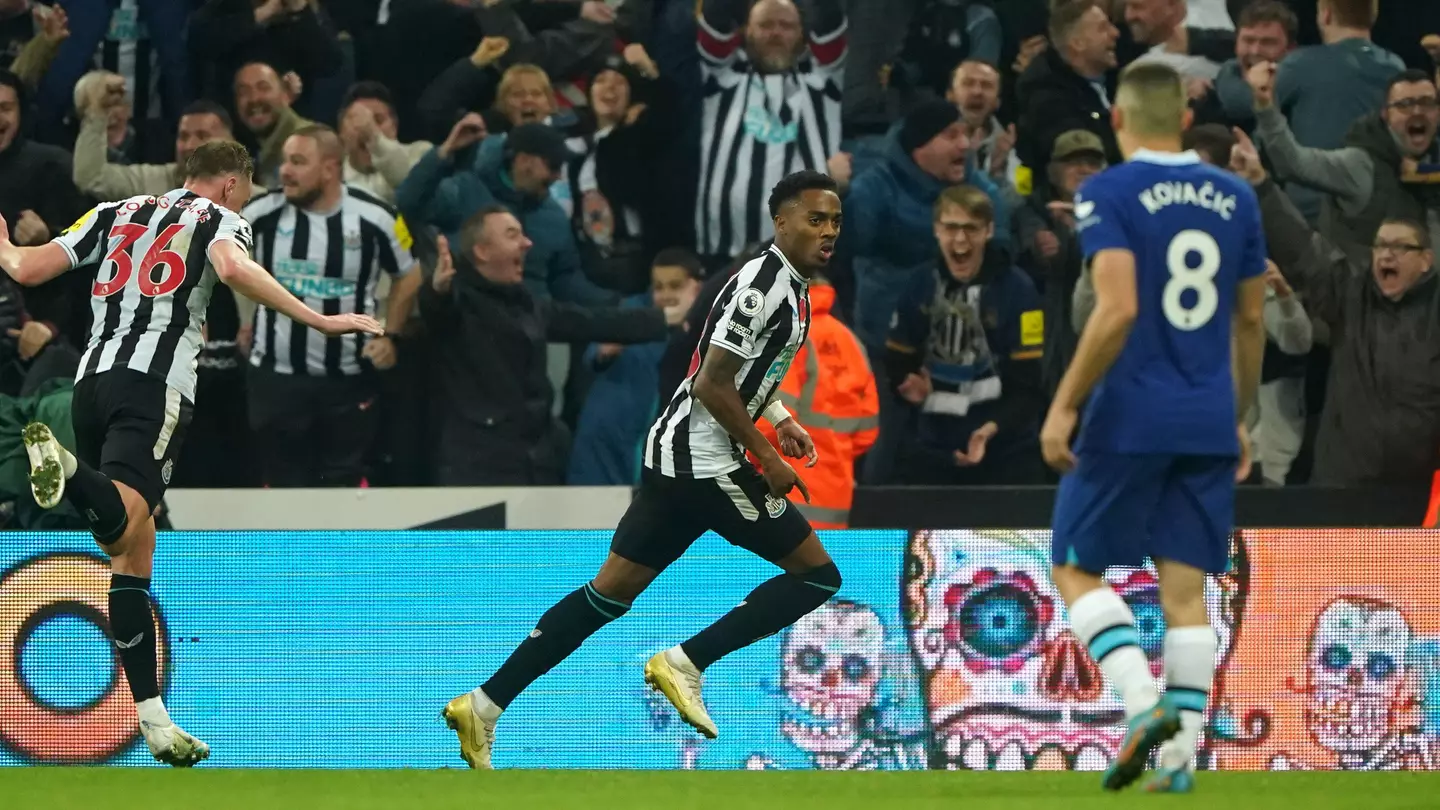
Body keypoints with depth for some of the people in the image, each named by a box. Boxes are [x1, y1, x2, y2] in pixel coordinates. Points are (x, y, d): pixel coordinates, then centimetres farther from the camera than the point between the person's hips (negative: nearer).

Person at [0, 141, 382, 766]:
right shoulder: (220, 219, 12)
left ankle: (155, 722, 6)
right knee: (123, 524, -27)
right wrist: (318, 321, -12)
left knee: (132, 552, 10)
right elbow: (233, 268, -12)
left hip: (93, 376, 6)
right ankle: (69, 472, -60)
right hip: (156, 385, -6)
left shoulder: (116, 214, 25)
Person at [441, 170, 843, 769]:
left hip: (675, 455, 10)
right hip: (703, 461, -10)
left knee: (610, 593, 10)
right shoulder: (764, 286, -17)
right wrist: (768, 458, -15)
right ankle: (683, 663, -7)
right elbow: (710, 385, -21)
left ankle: (484, 705, 8)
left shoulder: (789, 284, 15)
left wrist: (777, 418, 21)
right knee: (818, 574, -5)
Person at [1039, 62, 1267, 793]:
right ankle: (1180, 753, 1)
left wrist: (1064, 406, -14)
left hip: (1131, 419, -5)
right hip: (1209, 424, 5)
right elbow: (1251, 320, 14)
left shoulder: (1108, 195, -8)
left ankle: (1144, 702, -13)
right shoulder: (1234, 198, 8)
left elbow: (1117, 310, -19)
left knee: (1076, 569, 7)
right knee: (1185, 588, 7)